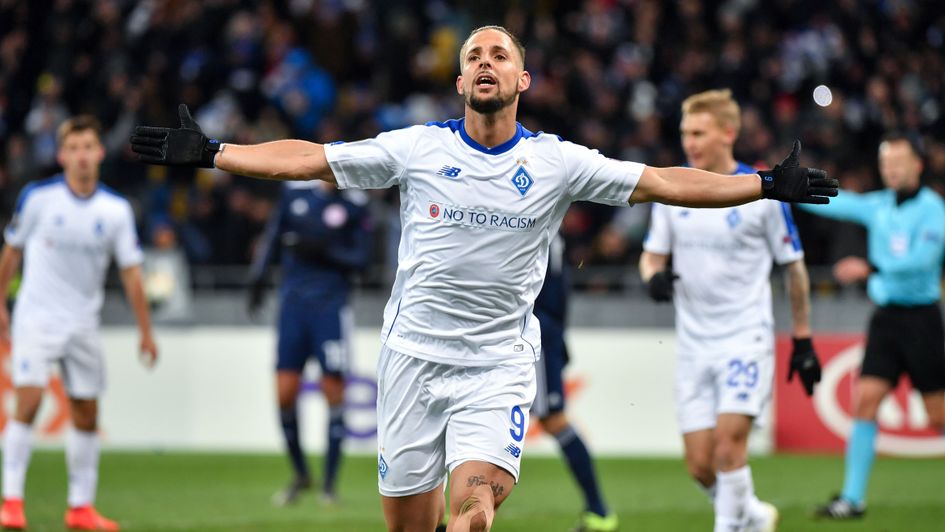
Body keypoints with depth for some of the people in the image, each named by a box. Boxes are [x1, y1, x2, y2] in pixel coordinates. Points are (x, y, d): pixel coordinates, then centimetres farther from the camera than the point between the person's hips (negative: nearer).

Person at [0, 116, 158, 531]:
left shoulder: (116, 209, -2)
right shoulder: (38, 196, -8)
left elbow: (131, 273, 2)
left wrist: (146, 332, 0)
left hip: (83, 325, 3)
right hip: (36, 318, -3)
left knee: (86, 415, 6)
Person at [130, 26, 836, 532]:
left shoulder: (558, 162, 1)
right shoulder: (417, 147, 1)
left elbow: (664, 182, 0)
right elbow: (307, 159, 3)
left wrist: (768, 185, -5)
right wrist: (208, 153, -2)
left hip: (498, 368, -1)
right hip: (413, 356, 1)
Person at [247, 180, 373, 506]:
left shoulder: (355, 204, -3)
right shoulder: (295, 191, 5)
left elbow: (361, 258, -3)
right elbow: (273, 235, 14)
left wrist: (325, 253, -17)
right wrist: (258, 277, 8)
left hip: (331, 305, -3)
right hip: (293, 299, 3)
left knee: (334, 393, -2)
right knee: (285, 394, 0)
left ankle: (329, 484, 8)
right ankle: (300, 475, 18)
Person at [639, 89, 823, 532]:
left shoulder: (763, 192, -6)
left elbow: (794, 268, 2)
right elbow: (652, 253, 13)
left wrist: (803, 341, 4)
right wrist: (654, 276, -12)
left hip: (746, 336, -4)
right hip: (693, 342, 4)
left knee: (729, 439, -19)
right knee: (700, 464, 1)